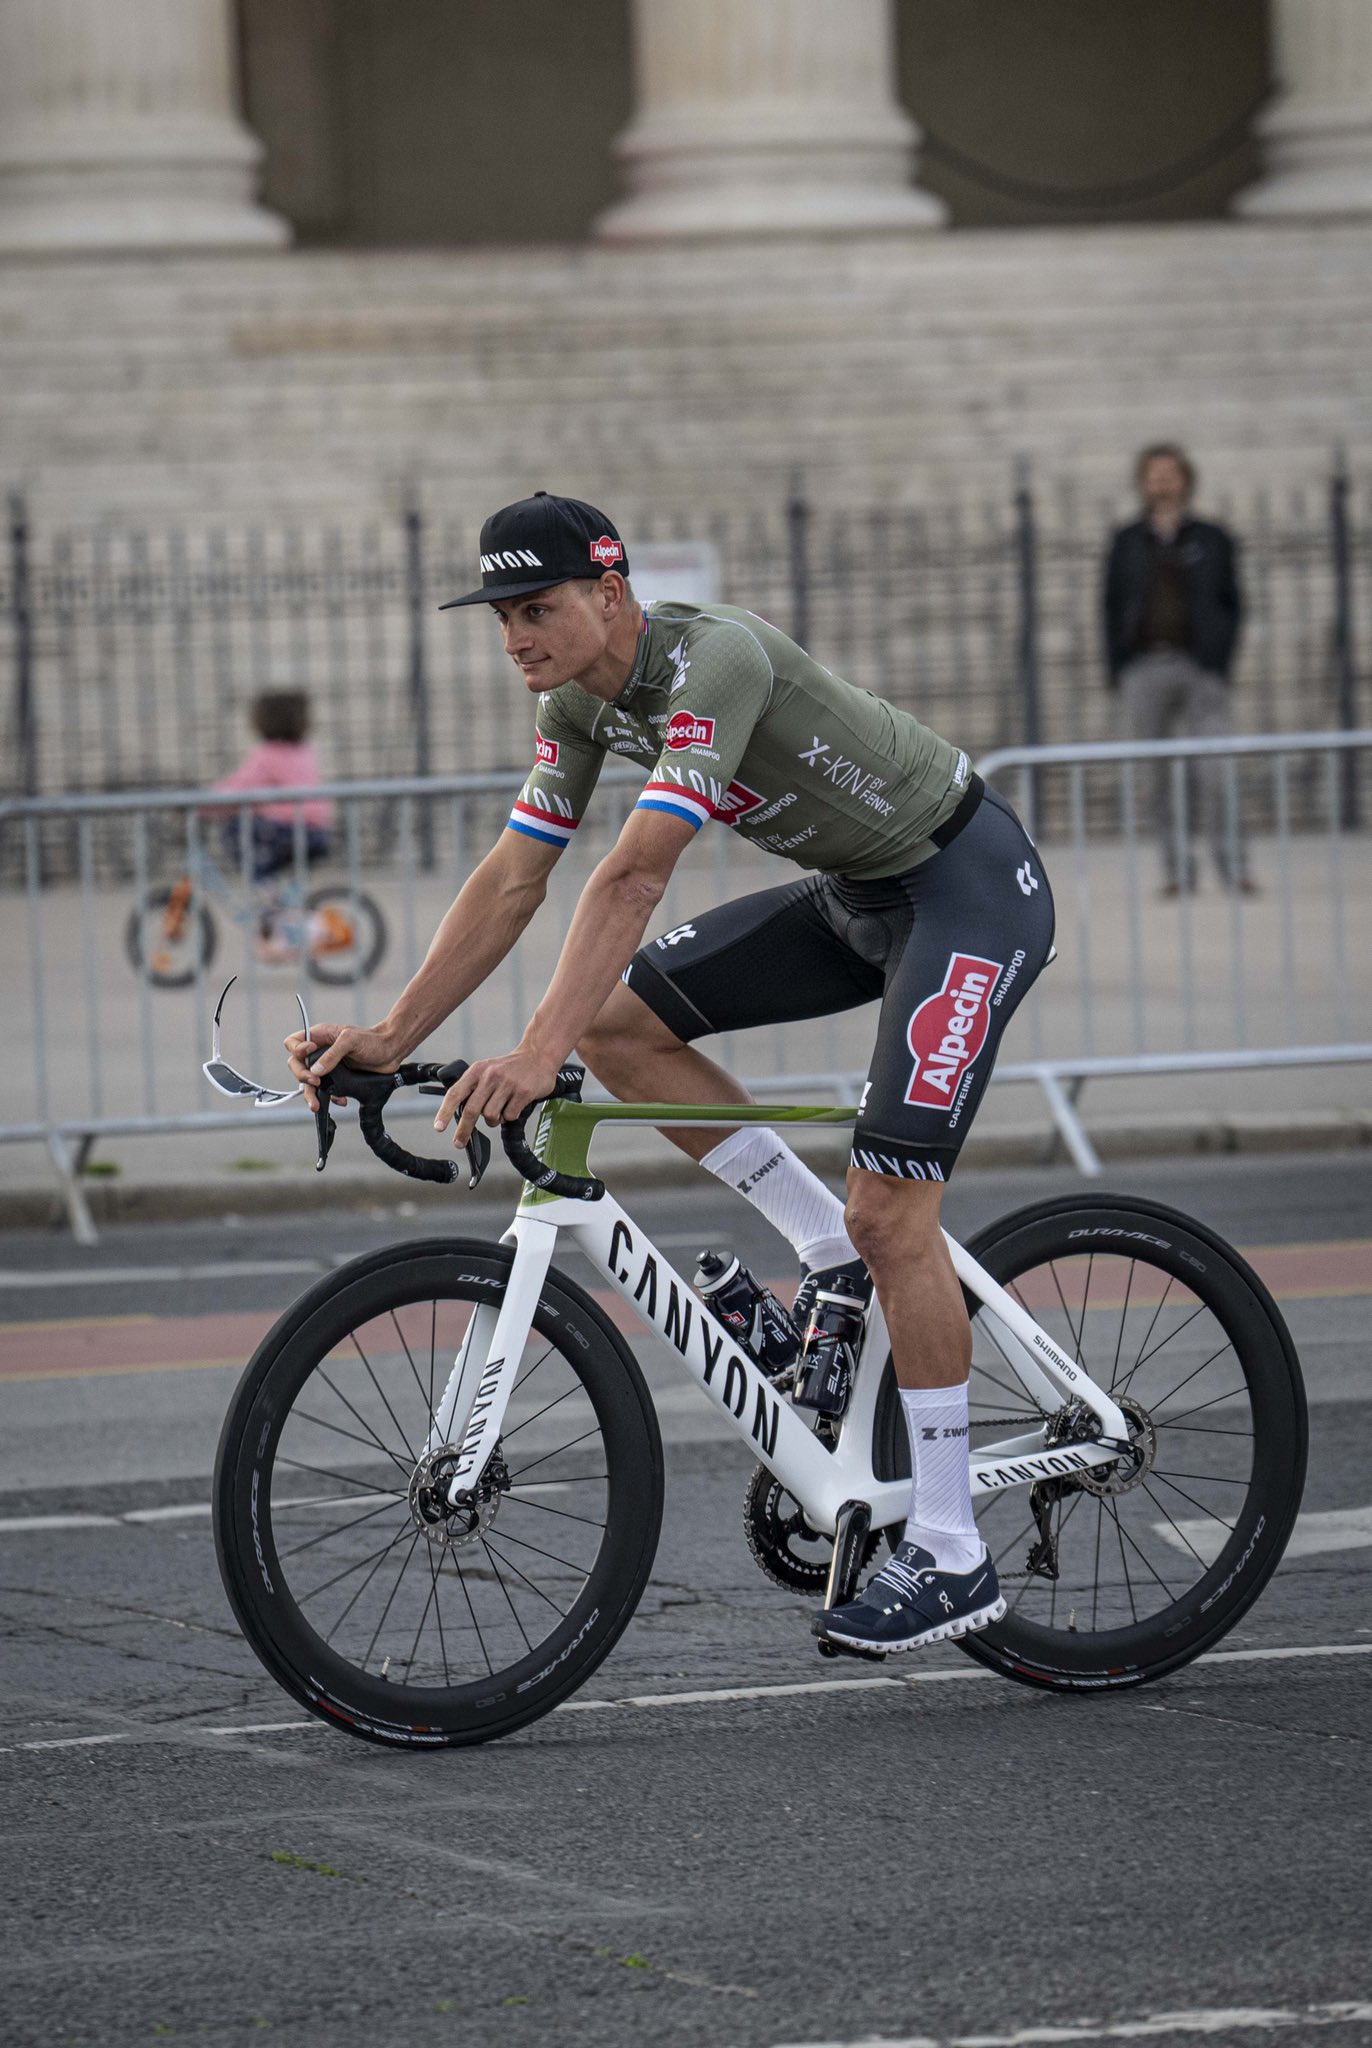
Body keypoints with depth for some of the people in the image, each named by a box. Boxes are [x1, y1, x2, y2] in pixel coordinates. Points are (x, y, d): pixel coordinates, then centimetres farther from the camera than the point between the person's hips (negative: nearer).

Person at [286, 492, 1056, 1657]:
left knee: (891, 1211, -15)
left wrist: (537, 1055, -44)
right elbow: (512, 882, 1)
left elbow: (636, 875, -38)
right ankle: (836, 1257, 7)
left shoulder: (713, 662, -29)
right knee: (622, 1023, -3)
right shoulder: (581, 701, -2)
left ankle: (950, 1557, -8)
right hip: (858, 895, 9)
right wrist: (392, 1038, -8)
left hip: (972, 885, -9)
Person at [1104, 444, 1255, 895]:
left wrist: (1220, 659, -3)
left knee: (1214, 771, -11)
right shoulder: (1127, 543, 13)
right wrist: (1118, 666, 1)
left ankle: (1232, 865, -6)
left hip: (1200, 670, -2)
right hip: (1145, 668, 2)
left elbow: (1232, 604, 9)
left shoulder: (1212, 540, 10)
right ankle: (1176, 867, 6)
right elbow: (1113, 606, 13)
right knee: (1158, 776, 1)